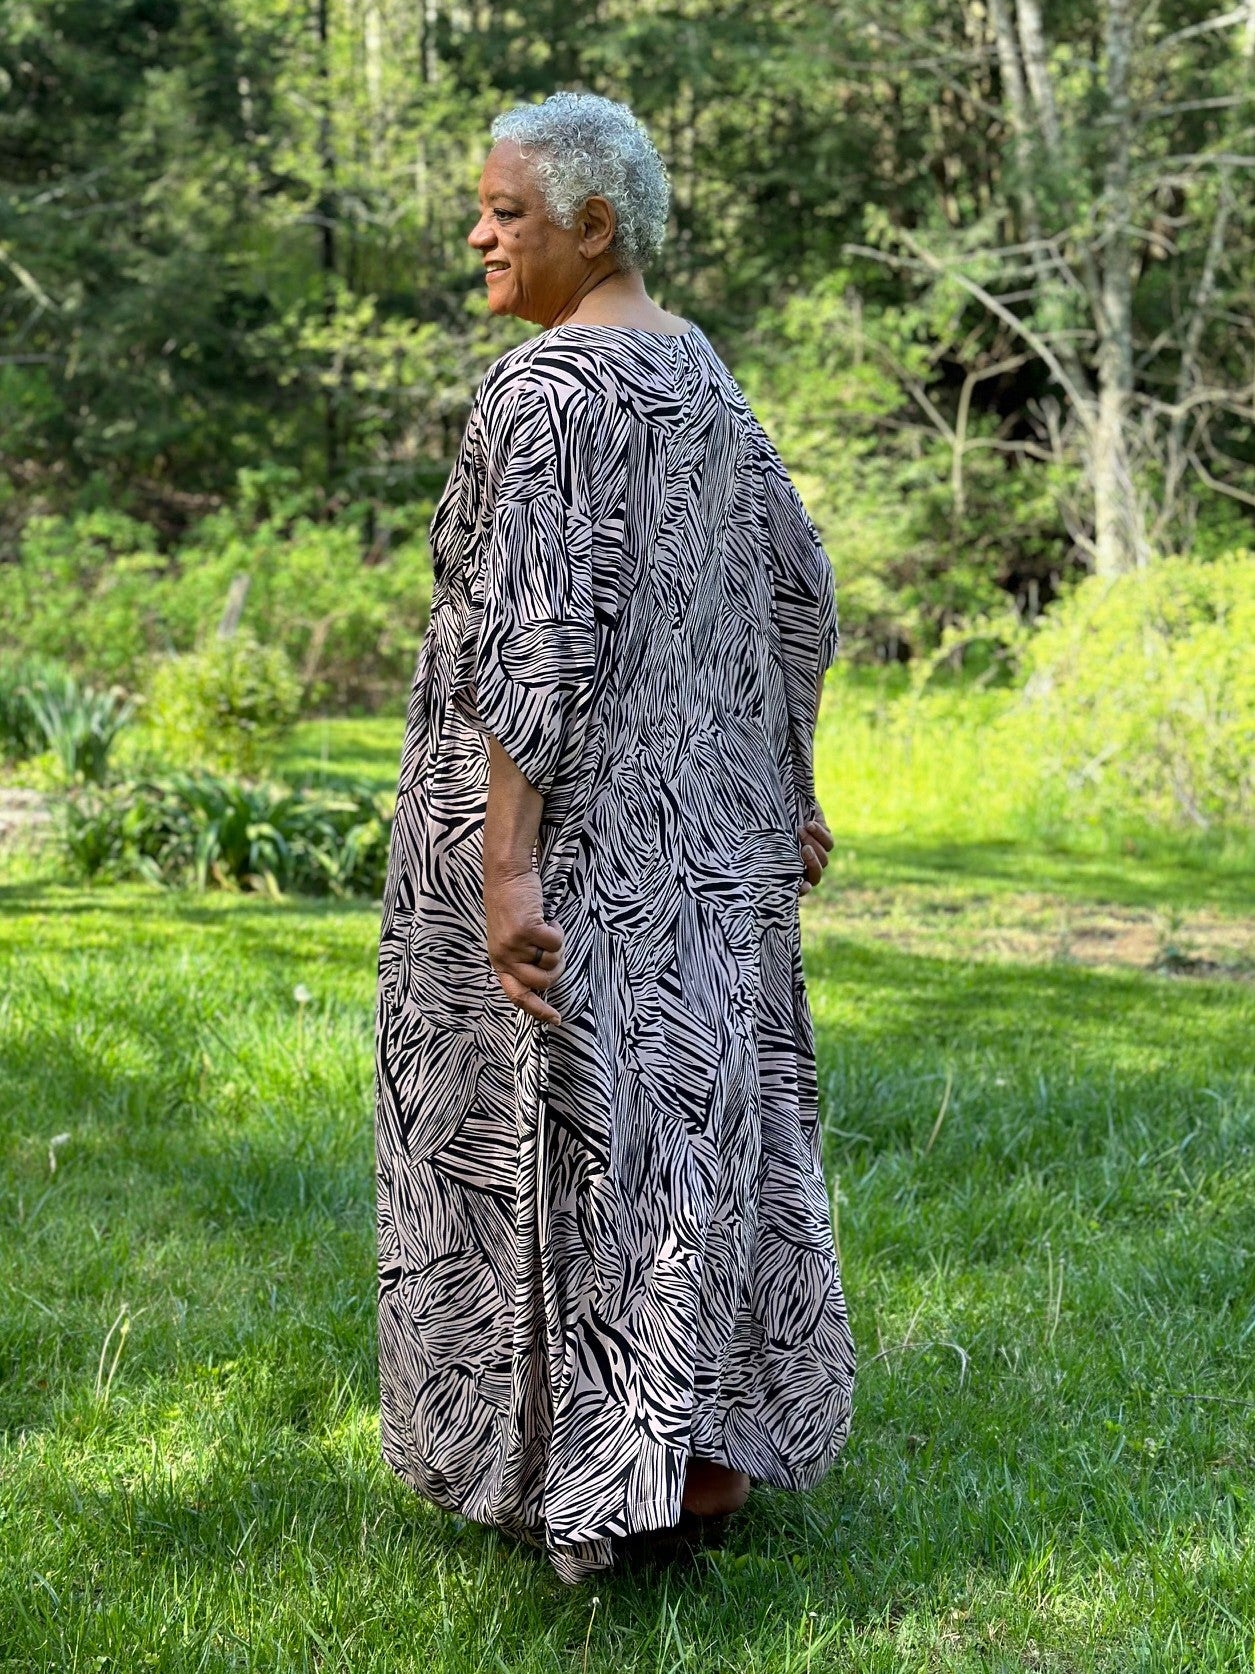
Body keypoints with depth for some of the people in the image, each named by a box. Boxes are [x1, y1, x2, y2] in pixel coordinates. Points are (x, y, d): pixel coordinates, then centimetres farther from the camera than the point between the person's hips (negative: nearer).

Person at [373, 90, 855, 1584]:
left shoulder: (544, 389, -17)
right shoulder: (700, 378, 10)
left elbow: (532, 634, -25)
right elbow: (796, 591, 15)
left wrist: (502, 863, -26)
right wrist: (786, 788, 23)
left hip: (566, 827, -8)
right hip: (701, 828, 9)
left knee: (564, 1127, 1)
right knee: (694, 1100, 13)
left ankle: (587, 1472, 8)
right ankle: (720, 1441, 21)